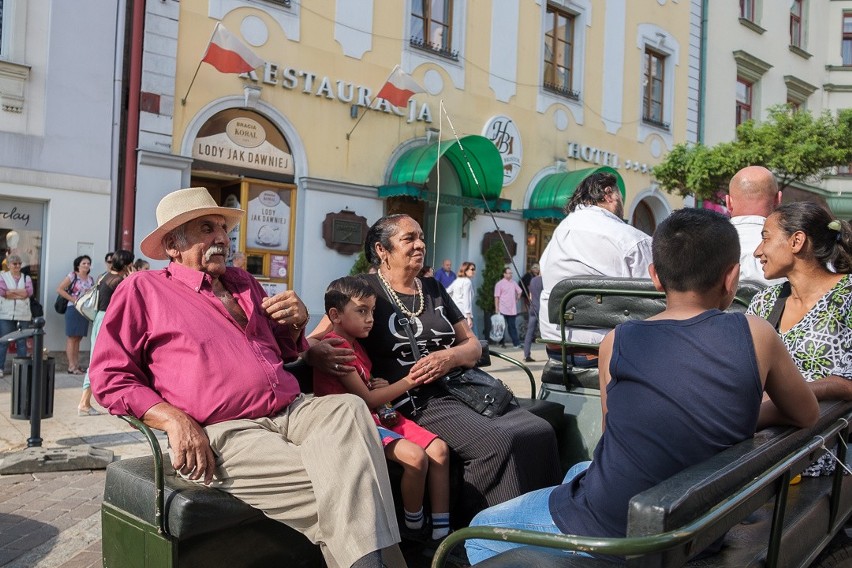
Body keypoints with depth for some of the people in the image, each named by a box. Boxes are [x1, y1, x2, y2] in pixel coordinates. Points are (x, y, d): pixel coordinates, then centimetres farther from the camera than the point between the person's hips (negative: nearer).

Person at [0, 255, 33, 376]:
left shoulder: (26, 278, 12)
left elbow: (29, 291, -6)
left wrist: (11, 291, -8)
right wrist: (20, 294, -9)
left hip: (23, 315, 2)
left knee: (22, 342, 4)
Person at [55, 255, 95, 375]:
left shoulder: (91, 279, 13)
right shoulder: (72, 276, -4)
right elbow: (59, 289, -9)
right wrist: (73, 299, -14)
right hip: (73, 310, -6)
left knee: (78, 338, 11)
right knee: (71, 338, -3)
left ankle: (76, 364, 16)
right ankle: (71, 366, -2)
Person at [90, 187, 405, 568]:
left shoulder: (243, 283, 24)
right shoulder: (142, 289, 8)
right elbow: (110, 377, 1)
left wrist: (297, 321, 9)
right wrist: (174, 419, -15)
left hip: (292, 410, 5)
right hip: (224, 432, -5)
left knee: (349, 408, -29)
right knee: (330, 483, -29)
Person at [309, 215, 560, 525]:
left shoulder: (433, 289, 20)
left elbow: (473, 345, 20)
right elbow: (312, 341, -4)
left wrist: (451, 356, -4)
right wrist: (319, 354, -29)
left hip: (461, 387, 6)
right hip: (418, 401, -6)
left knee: (540, 432, -15)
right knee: (497, 442, -29)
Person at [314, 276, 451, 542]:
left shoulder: (355, 344, 17)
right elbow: (366, 399, -15)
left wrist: (382, 386, 2)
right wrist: (410, 380, -10)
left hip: (379, 415, 10)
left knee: (439, 448, -4)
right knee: (415, 456, -28)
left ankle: (442, 529, -1)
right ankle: (414, 529, -6)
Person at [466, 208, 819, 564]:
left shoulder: (617, 343, -13)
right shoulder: (756, 335, -11)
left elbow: (614, 429, 2)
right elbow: (808, 416, 5)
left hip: (610, 532, -4)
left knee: (481, 531, 21)